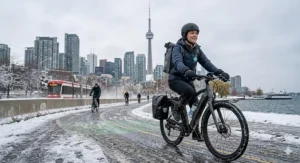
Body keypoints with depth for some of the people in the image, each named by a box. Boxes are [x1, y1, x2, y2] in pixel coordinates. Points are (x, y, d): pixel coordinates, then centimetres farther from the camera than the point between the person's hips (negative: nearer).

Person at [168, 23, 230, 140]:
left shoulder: (197, 49, 4)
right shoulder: (178, 47, -14)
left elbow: (206, 63, -8)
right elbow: (178, 62, -34)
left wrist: (219, 72, -24)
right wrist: (186, 71, -55)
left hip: (188, 80, 6)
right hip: (176, 79, -6)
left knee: (195, 105, -2)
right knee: (190, 91, -34)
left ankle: (196, 133, 11)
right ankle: (177, 109, -6)